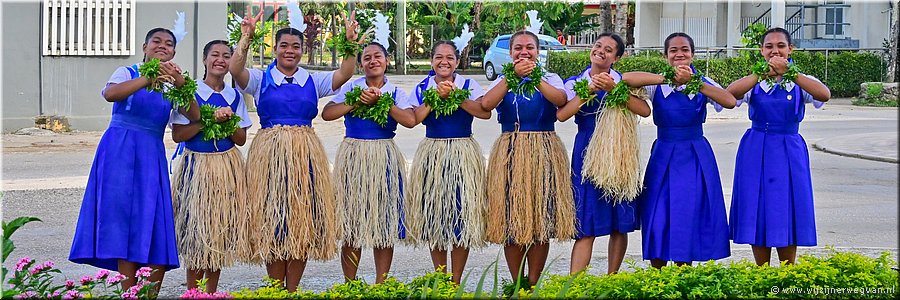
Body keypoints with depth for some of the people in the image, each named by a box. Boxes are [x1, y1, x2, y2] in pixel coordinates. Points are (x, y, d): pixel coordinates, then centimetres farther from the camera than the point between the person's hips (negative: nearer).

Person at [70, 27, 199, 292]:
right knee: (123, 223, -6)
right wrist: (149, 79, -30)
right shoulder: (128, 74, 4)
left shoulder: (172, 85, 15)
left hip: (152, 158, 4)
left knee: (156, 231, -2)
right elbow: (110, 93, -20)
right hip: (120, 152, -4)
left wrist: (181, 85, -21)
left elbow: (194, 116, -3)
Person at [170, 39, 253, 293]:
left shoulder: (235, 96, 9)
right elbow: (177, 135, -8)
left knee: (222, 230, 4)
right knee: (196, 231, -4)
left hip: (227, 167, 3)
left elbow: (241, 139, 8)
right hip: (196, 165, -3)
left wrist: (228, 120, -10)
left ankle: (211, 293, 13)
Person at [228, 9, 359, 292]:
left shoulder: (314, 81, 11)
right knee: (273, 219, -2)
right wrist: (246, 37, -20)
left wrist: (350, 41, -10)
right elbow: (235, 69, -14)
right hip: (270, 153, -3)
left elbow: (344, 74, -2)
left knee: (303, 221, 3)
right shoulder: (260, 79, 4)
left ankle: (292, 290, 12)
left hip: (305, 154, 3)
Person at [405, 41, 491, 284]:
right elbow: (414, 119, -8)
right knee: (433, 217, 3)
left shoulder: (469, 86, 2)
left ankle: (456, 281, 4)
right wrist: (436, 96, -12)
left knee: (461, 215, -4)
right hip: (431, 156, 2)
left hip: (463, 156, -2)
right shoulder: (422, 88, 8)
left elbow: (485, 112, -15)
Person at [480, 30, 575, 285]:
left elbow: (561, 100, -15)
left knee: (542, 220, -1)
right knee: (511, 221, 0)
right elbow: (486, 104, -12)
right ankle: (516, 284, 10)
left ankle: (533, 283, 9)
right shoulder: (502, 81, 10)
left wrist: (535, 78, -25)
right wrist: (513, 76, -19)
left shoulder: (550, 79, 8)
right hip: (510, 154, 1)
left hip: (544, 154, 0)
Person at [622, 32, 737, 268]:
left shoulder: (702, 83, -1)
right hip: (663, 158, 0)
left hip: (694, 159, 0)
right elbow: (627, 78, -22)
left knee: (688, 221, 2)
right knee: (658, 222, -1)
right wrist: (668, 78, -30)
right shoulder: (657, 85, -2)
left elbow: (730, 101, -20)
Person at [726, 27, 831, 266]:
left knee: (787, 215, 2)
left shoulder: (801, 82, 0)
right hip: (756, 154, 1)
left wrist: (789, 73, -33)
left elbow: (824, 95, -23)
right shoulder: (753, 81, 1)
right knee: (758, 217, 4)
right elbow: (730, 93, -22)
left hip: (788, 154, -1)